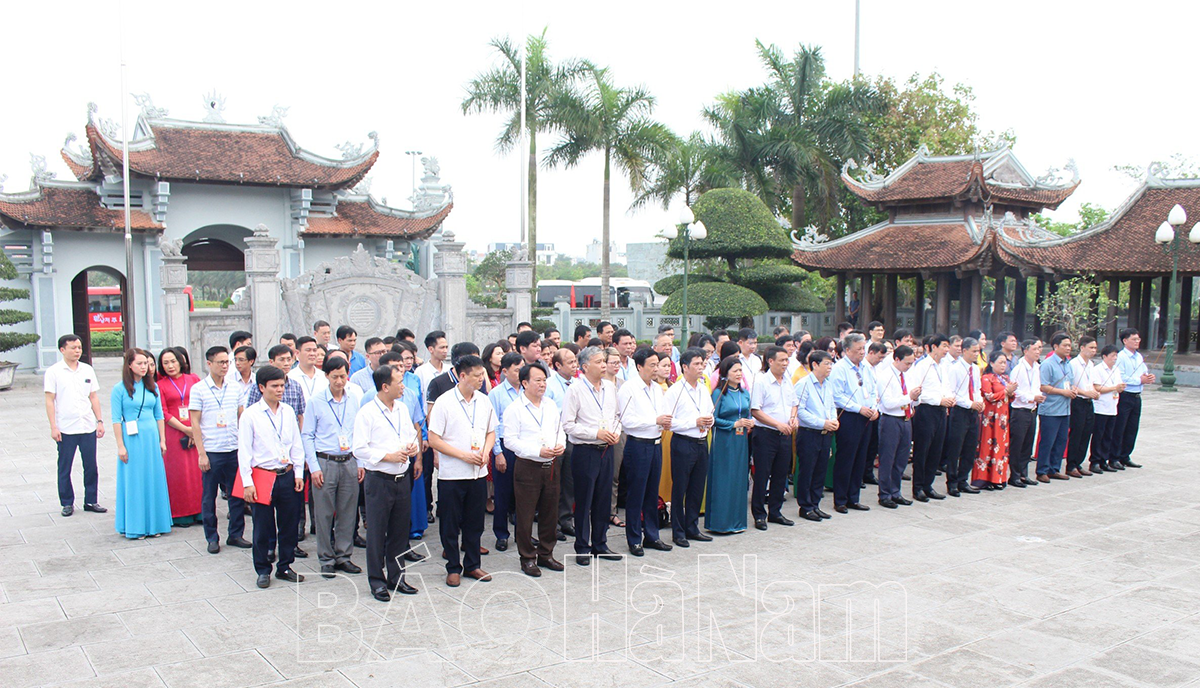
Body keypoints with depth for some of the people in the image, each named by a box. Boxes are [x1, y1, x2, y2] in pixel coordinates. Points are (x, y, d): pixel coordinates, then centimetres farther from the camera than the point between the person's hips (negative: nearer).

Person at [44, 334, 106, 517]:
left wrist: (99, 421, 7)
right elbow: (49, 400, -3)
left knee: (91, 466, 6)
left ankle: (91, 501, 16)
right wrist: (53, 427, -9)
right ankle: (67, 503, 16)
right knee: (64, 468, 5)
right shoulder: (53, 372, -2)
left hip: (88, 427, 3)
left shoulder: (87, 370, 9)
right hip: (65, 429, -3)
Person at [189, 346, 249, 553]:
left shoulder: (235, 388, 7)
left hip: (234, 450, 3)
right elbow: (195, 423, -4)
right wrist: (201, 453, -8)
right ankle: (212, 538, 18)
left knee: (237, 494, 7)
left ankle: (236, 534, 20)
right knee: (209, 497, 6)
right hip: (211, 452, -3)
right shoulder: (198, 389, -3)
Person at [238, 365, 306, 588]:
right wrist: (247, 482, -9)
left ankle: (284, 567, 24)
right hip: (262, 476, -4)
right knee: (262, 528, 5)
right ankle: (263, 570, 20)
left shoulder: (288, 412, 6)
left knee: (289, 524, 10)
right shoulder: (250, 415, -6)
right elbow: (244, 451, -5)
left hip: (287, 476, 4)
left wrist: (298, 473, 6)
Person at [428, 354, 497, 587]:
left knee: (475, 522, 12)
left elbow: (491, 432, 16)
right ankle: (453, 568, 19)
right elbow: (433, 439, -10)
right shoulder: (444, 402, -9)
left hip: (478, 472, 4)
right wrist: (464, 455, -15)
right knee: (450, 524, 5)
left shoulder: (483, 402, 5)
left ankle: (472, 565, 25)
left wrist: (485, 452, -4)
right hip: (452, 474, -4)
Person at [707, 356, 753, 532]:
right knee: (723, 480, -4)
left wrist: (750, 422, -2)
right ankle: (720, 522, 3)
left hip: (741, 441, 6)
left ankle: (736, 521, 16)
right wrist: (734, 424, -15)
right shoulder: (718, 393, -7)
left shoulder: (745, 393, 12)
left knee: (739, 479, 8)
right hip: (723, 441, -6)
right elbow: (713, 419, -10)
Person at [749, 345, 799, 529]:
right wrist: (778, 424, -18)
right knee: (762, 475, 0)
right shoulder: (761, 382, -10)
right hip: (765, 434, -7)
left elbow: (793, 403, 21)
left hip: (785, 434, 7)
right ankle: (759, 514, 9)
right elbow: (755, 411, -13)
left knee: (781, 474, 12)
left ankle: (775, 512, 24)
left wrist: (793, 417, 0)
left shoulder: (788, 382, 10)